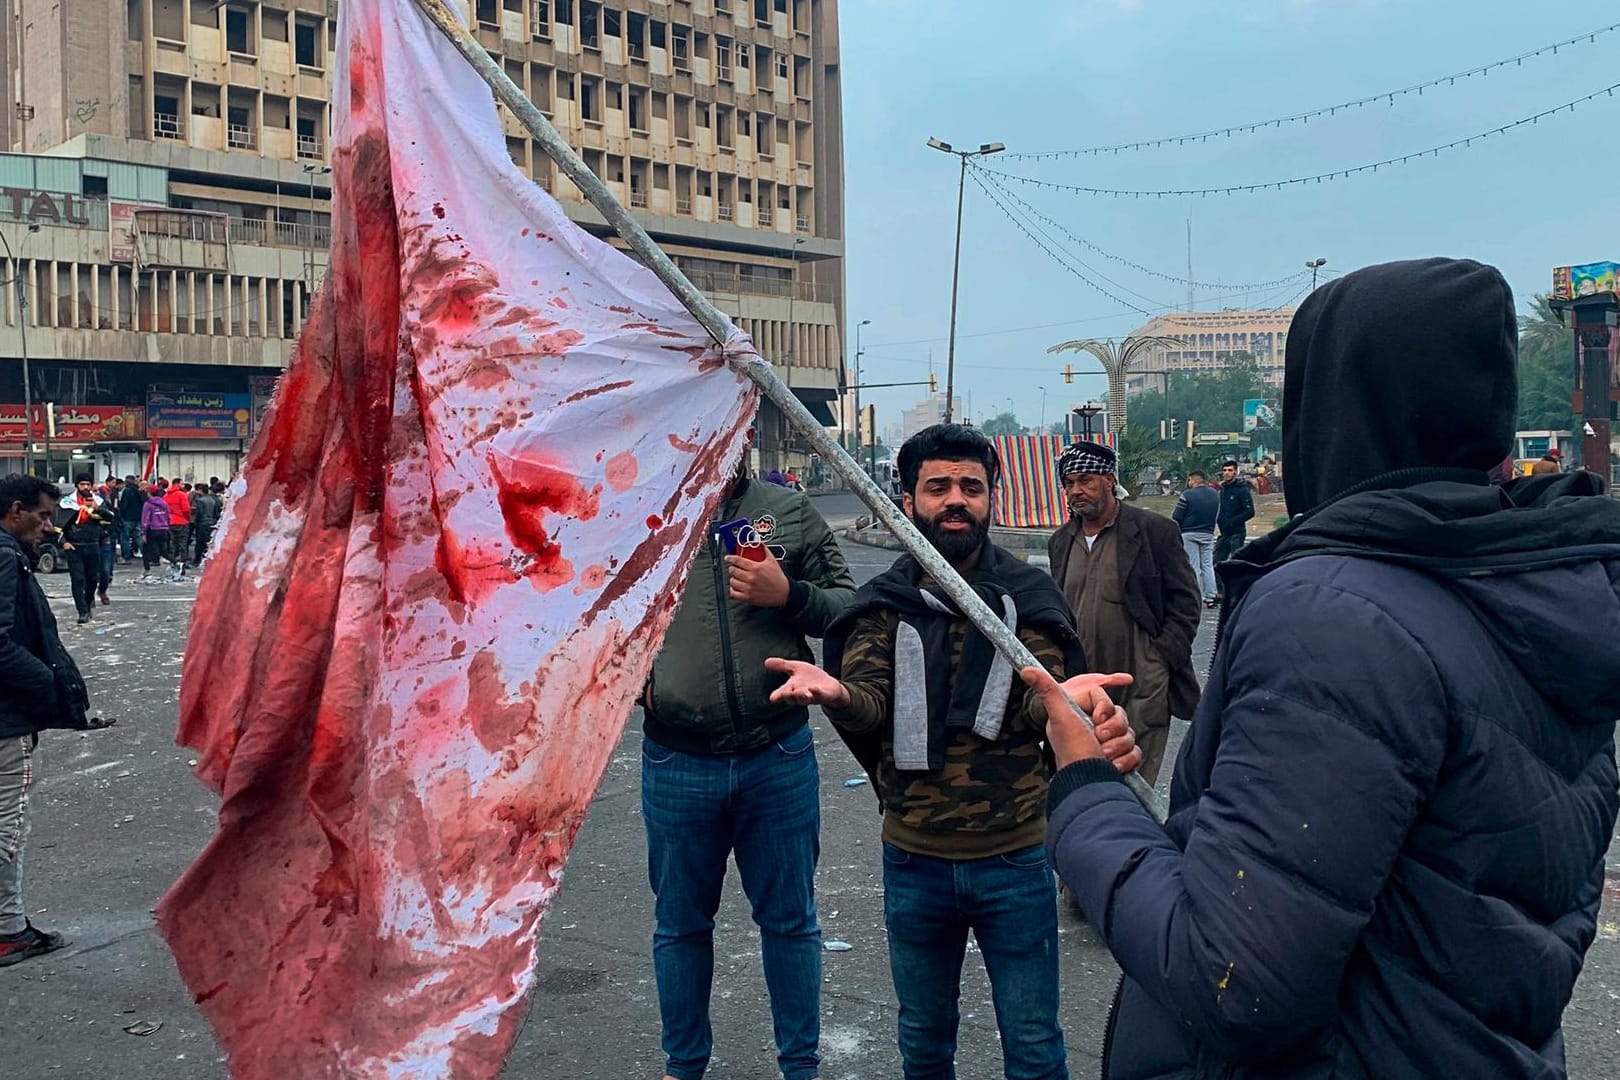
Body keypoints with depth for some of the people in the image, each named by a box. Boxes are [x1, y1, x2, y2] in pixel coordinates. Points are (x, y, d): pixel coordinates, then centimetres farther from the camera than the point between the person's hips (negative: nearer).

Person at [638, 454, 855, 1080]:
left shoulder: (789, 512, 1)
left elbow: (849, 606, 2)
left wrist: (789, 595, -16)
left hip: (779, 757, 0)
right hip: (677, 764, 1)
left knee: (790, 920, 14)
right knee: (680, 924, 16)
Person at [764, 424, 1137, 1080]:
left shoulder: (1028, 596, -4)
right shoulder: (882, 605, -2)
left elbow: (1038, 706, -17)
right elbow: (869, 705, -17)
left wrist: (1067, 698, -42)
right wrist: (836, 693, -41)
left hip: (1014, 859, -1)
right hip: (914, 861, 1)